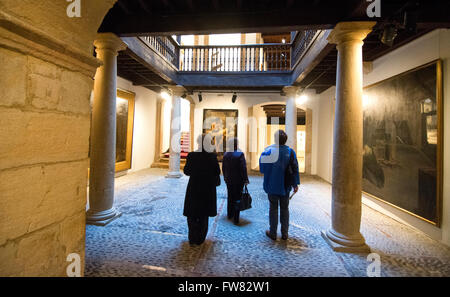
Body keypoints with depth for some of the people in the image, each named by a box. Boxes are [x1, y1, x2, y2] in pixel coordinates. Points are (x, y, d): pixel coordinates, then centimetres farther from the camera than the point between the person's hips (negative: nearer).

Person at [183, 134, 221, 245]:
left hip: (194, 188, -1)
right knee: (204, 216, 19)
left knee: (192, 215, 18)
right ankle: (200, 239, 30)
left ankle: (193, 238, 22)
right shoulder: (212, 156, -12)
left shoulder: (191, 155, -12)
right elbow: (217, 172, -6)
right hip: (208, 189, 1)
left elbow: (186, 171, -5)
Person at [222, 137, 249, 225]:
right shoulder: (240, 154, -17)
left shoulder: (225, 155, -1)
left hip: (229, 180, 5)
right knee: (237, 199, 4)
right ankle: (236, 219, 10)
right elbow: (243, 169, -17)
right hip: (238, 181, -5)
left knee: (230, 198, 20)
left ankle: (230, 214, 36)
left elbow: (223, 168, 7)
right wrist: (245, 180, -9)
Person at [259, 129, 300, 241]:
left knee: (273, 209, 10)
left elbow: (262, 167, -8)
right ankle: (284, 233, 25)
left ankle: (273, 233, 20)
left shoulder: (270, 150, -12)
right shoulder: (290, 152, -6)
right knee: (284, 209, 15)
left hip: (272, 186, -2)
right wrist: (295, 184, 4)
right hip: (285, 186, 2)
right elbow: (295, 169, -3)